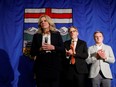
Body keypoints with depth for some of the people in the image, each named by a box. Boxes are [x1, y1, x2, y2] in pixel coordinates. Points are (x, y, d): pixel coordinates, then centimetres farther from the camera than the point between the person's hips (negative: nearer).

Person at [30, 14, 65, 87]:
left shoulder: (57, 34, 8)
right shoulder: (36, 36, 10)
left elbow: (63, 49, 3)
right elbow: (32, 53, 7)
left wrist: (53, 48, -13)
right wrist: (40, 49, -11)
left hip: (55, 66, 0)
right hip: (41, 67, 1)